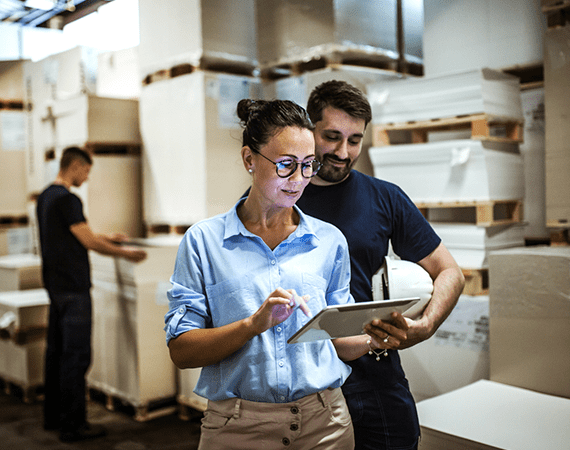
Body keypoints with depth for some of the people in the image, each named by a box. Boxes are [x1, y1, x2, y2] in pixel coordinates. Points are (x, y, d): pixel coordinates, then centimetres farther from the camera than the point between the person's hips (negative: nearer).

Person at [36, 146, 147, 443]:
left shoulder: (45, 197, 13)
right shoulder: (67, 200, -17)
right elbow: (89, 242, -15)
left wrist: (107, 238, 25)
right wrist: (124, 253, -3)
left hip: (55, 285, 10)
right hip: (73, 288, -10)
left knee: (56, 351, 16)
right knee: (76, 355, -4)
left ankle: (53, 416, 26)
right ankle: (72, 425, 3)